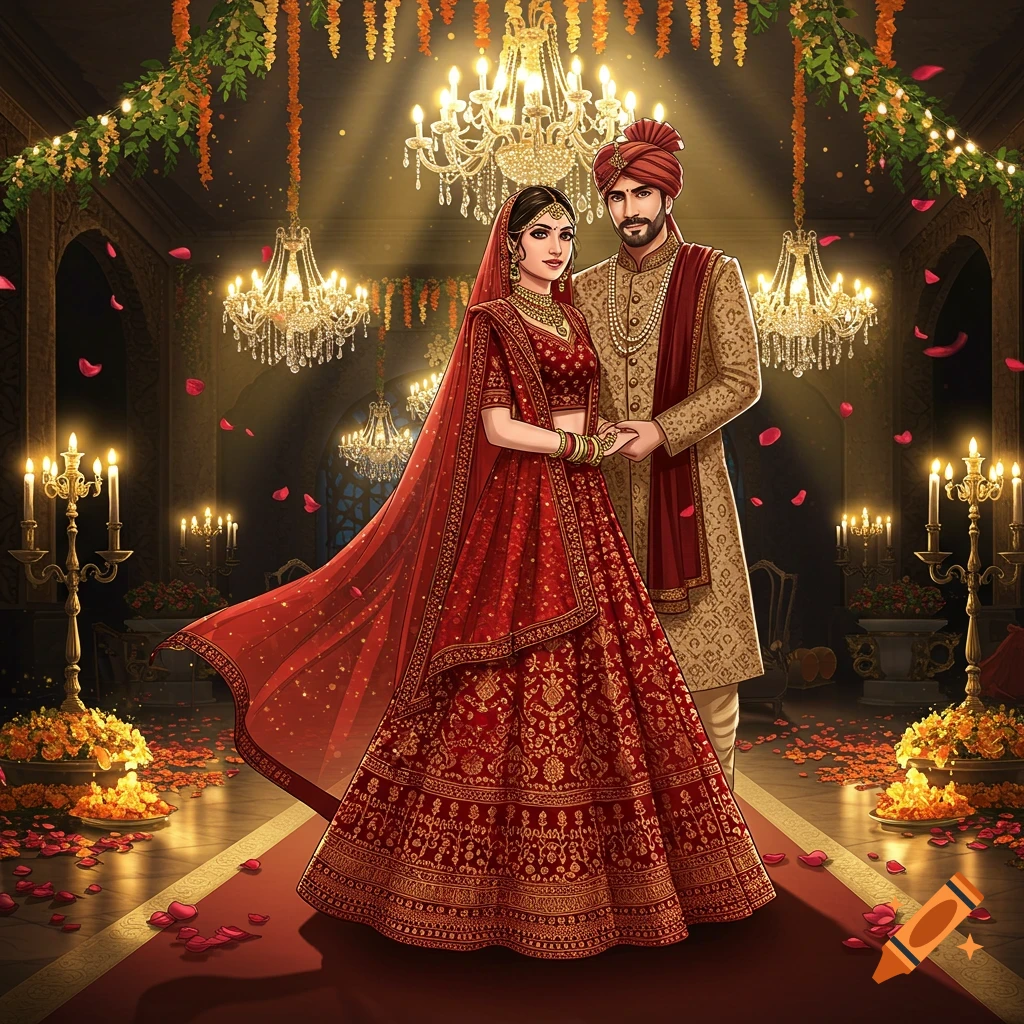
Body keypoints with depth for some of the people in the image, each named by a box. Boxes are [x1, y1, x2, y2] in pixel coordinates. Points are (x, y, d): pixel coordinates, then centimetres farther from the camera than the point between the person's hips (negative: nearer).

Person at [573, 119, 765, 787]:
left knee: (706, 654, 0)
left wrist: (662, 430, -15)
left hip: (688, 486, -3)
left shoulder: (714, 274, 0)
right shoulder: (586, 289, 12)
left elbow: (742, 381, -6)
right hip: (610, 490, 3)